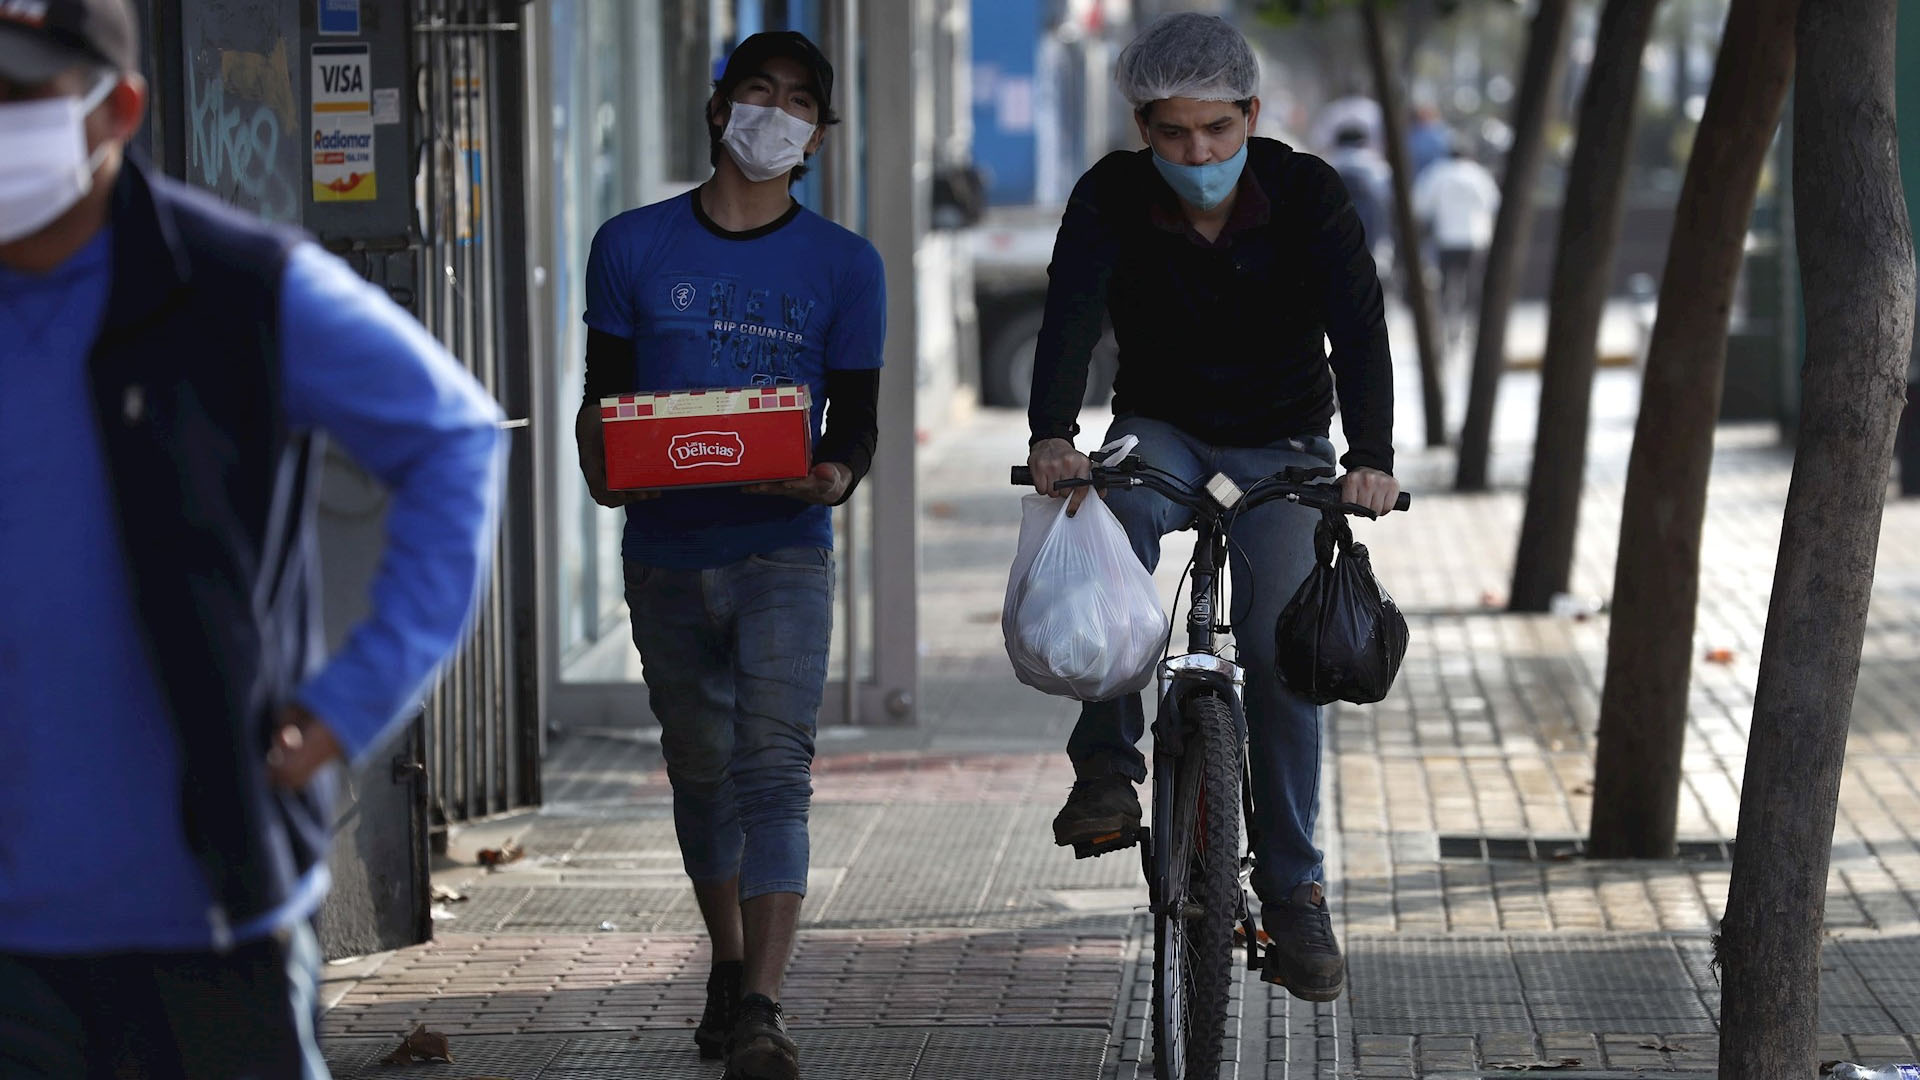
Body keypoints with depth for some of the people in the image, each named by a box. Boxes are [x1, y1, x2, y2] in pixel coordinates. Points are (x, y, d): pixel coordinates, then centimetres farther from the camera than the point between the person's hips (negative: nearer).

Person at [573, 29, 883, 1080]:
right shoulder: (633, 247, 6)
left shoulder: (843, 266, 5)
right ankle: (729, 967, 31)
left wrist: (835, 474, -18)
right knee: (701, 770, 12)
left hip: (783, 549, -2)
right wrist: (603, 470, -12)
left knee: (774, 766, -14)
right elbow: (603, 396, 9)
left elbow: (856, 417, 5)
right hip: (665, 551, 2)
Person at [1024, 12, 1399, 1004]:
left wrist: (1369, 458, -44)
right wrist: (1052, 435, -49)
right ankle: (1106, 765, -28)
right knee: (1114, 514, -35)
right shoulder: (1112, 197, -17)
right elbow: (1070, 317, -30)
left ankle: (1292, 888, -2)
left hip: (1282, 440, 0)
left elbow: (1359, 326, -28)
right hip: (1161, 428, 0)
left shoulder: (1307, 193, -18)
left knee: (1278, 648, -14)